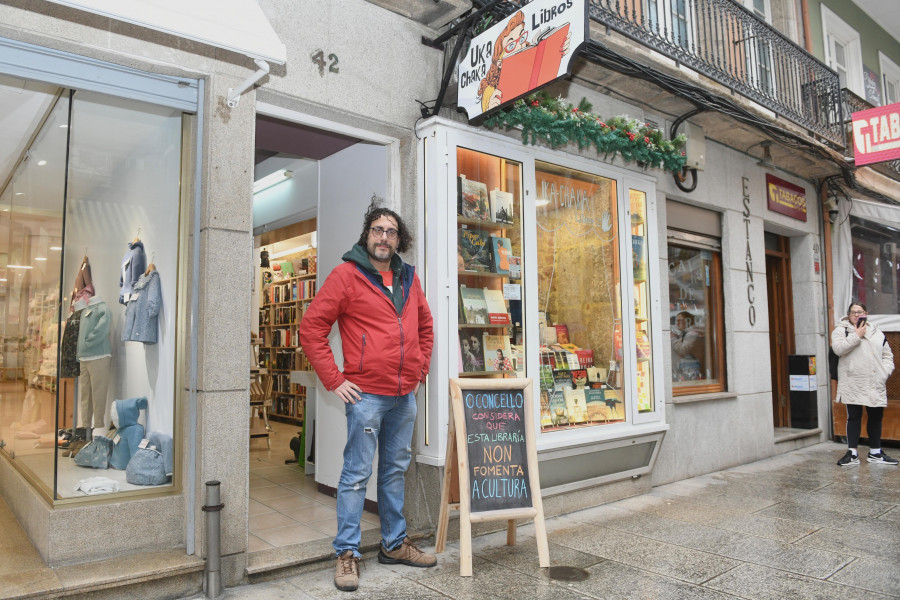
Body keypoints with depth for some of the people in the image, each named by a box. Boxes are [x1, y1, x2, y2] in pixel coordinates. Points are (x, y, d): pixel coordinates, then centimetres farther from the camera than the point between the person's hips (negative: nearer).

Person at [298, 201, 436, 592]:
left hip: (405, 396, 6)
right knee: (357, 474, 1)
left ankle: (395, 545, 31)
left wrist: (420, 370, 14)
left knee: (396, 470, 16)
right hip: (366, 394, -6)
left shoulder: (408, 278, 11)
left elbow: (425, 327, 23)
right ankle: (347, 554, 15)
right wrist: (334, 380, -11)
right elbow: (311, 327, -9)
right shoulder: (347, 274, -7)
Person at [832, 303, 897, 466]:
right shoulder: (841, 330, 2)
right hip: (853, 384, -4)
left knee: (876, 417, 10)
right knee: (854, 417, -1)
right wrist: (857, 336, -13)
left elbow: (887, 355, 16)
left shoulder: (876, 332, 16)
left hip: (875, 385, 4)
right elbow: (838, 348, -15)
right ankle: (852, 454, 6)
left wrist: (885, 372, 2)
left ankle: (875, 453, 24)